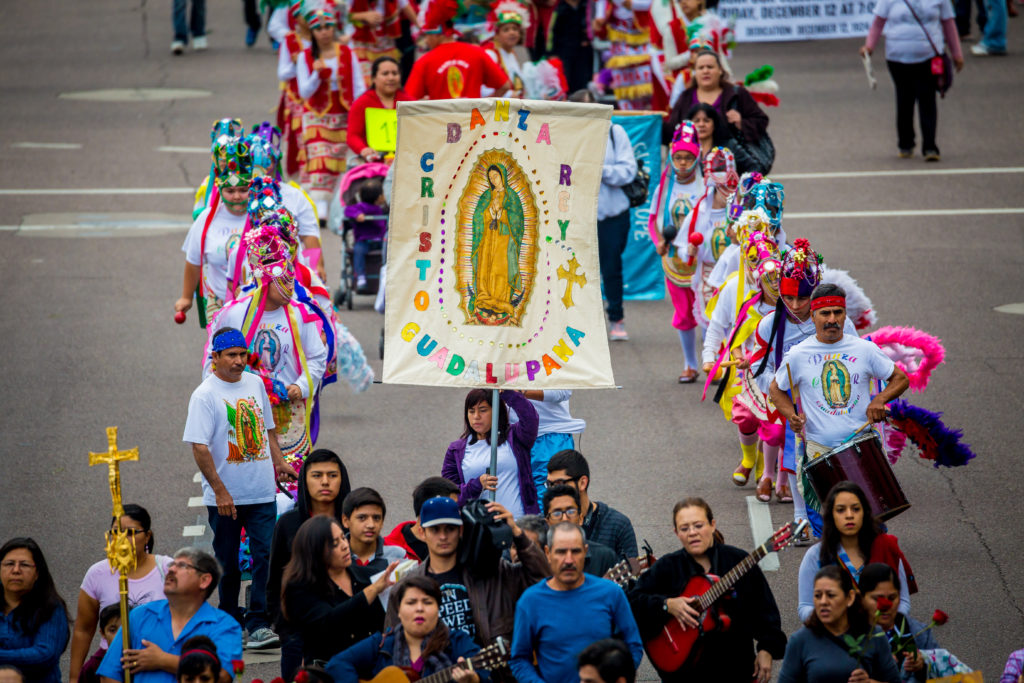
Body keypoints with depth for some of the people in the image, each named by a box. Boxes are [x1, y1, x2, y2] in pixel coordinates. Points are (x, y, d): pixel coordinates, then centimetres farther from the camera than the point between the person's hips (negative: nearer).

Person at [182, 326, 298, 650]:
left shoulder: (255, 383, 8)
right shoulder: (205, 395, -10)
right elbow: (199, 447, -15)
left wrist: (278, 461, 12)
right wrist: (220, 491, -19)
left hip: (262, 493, 4)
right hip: (225, 498, -4)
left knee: (266, 556, -8)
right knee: (228, 564, 8)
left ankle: (258, 624, -8)